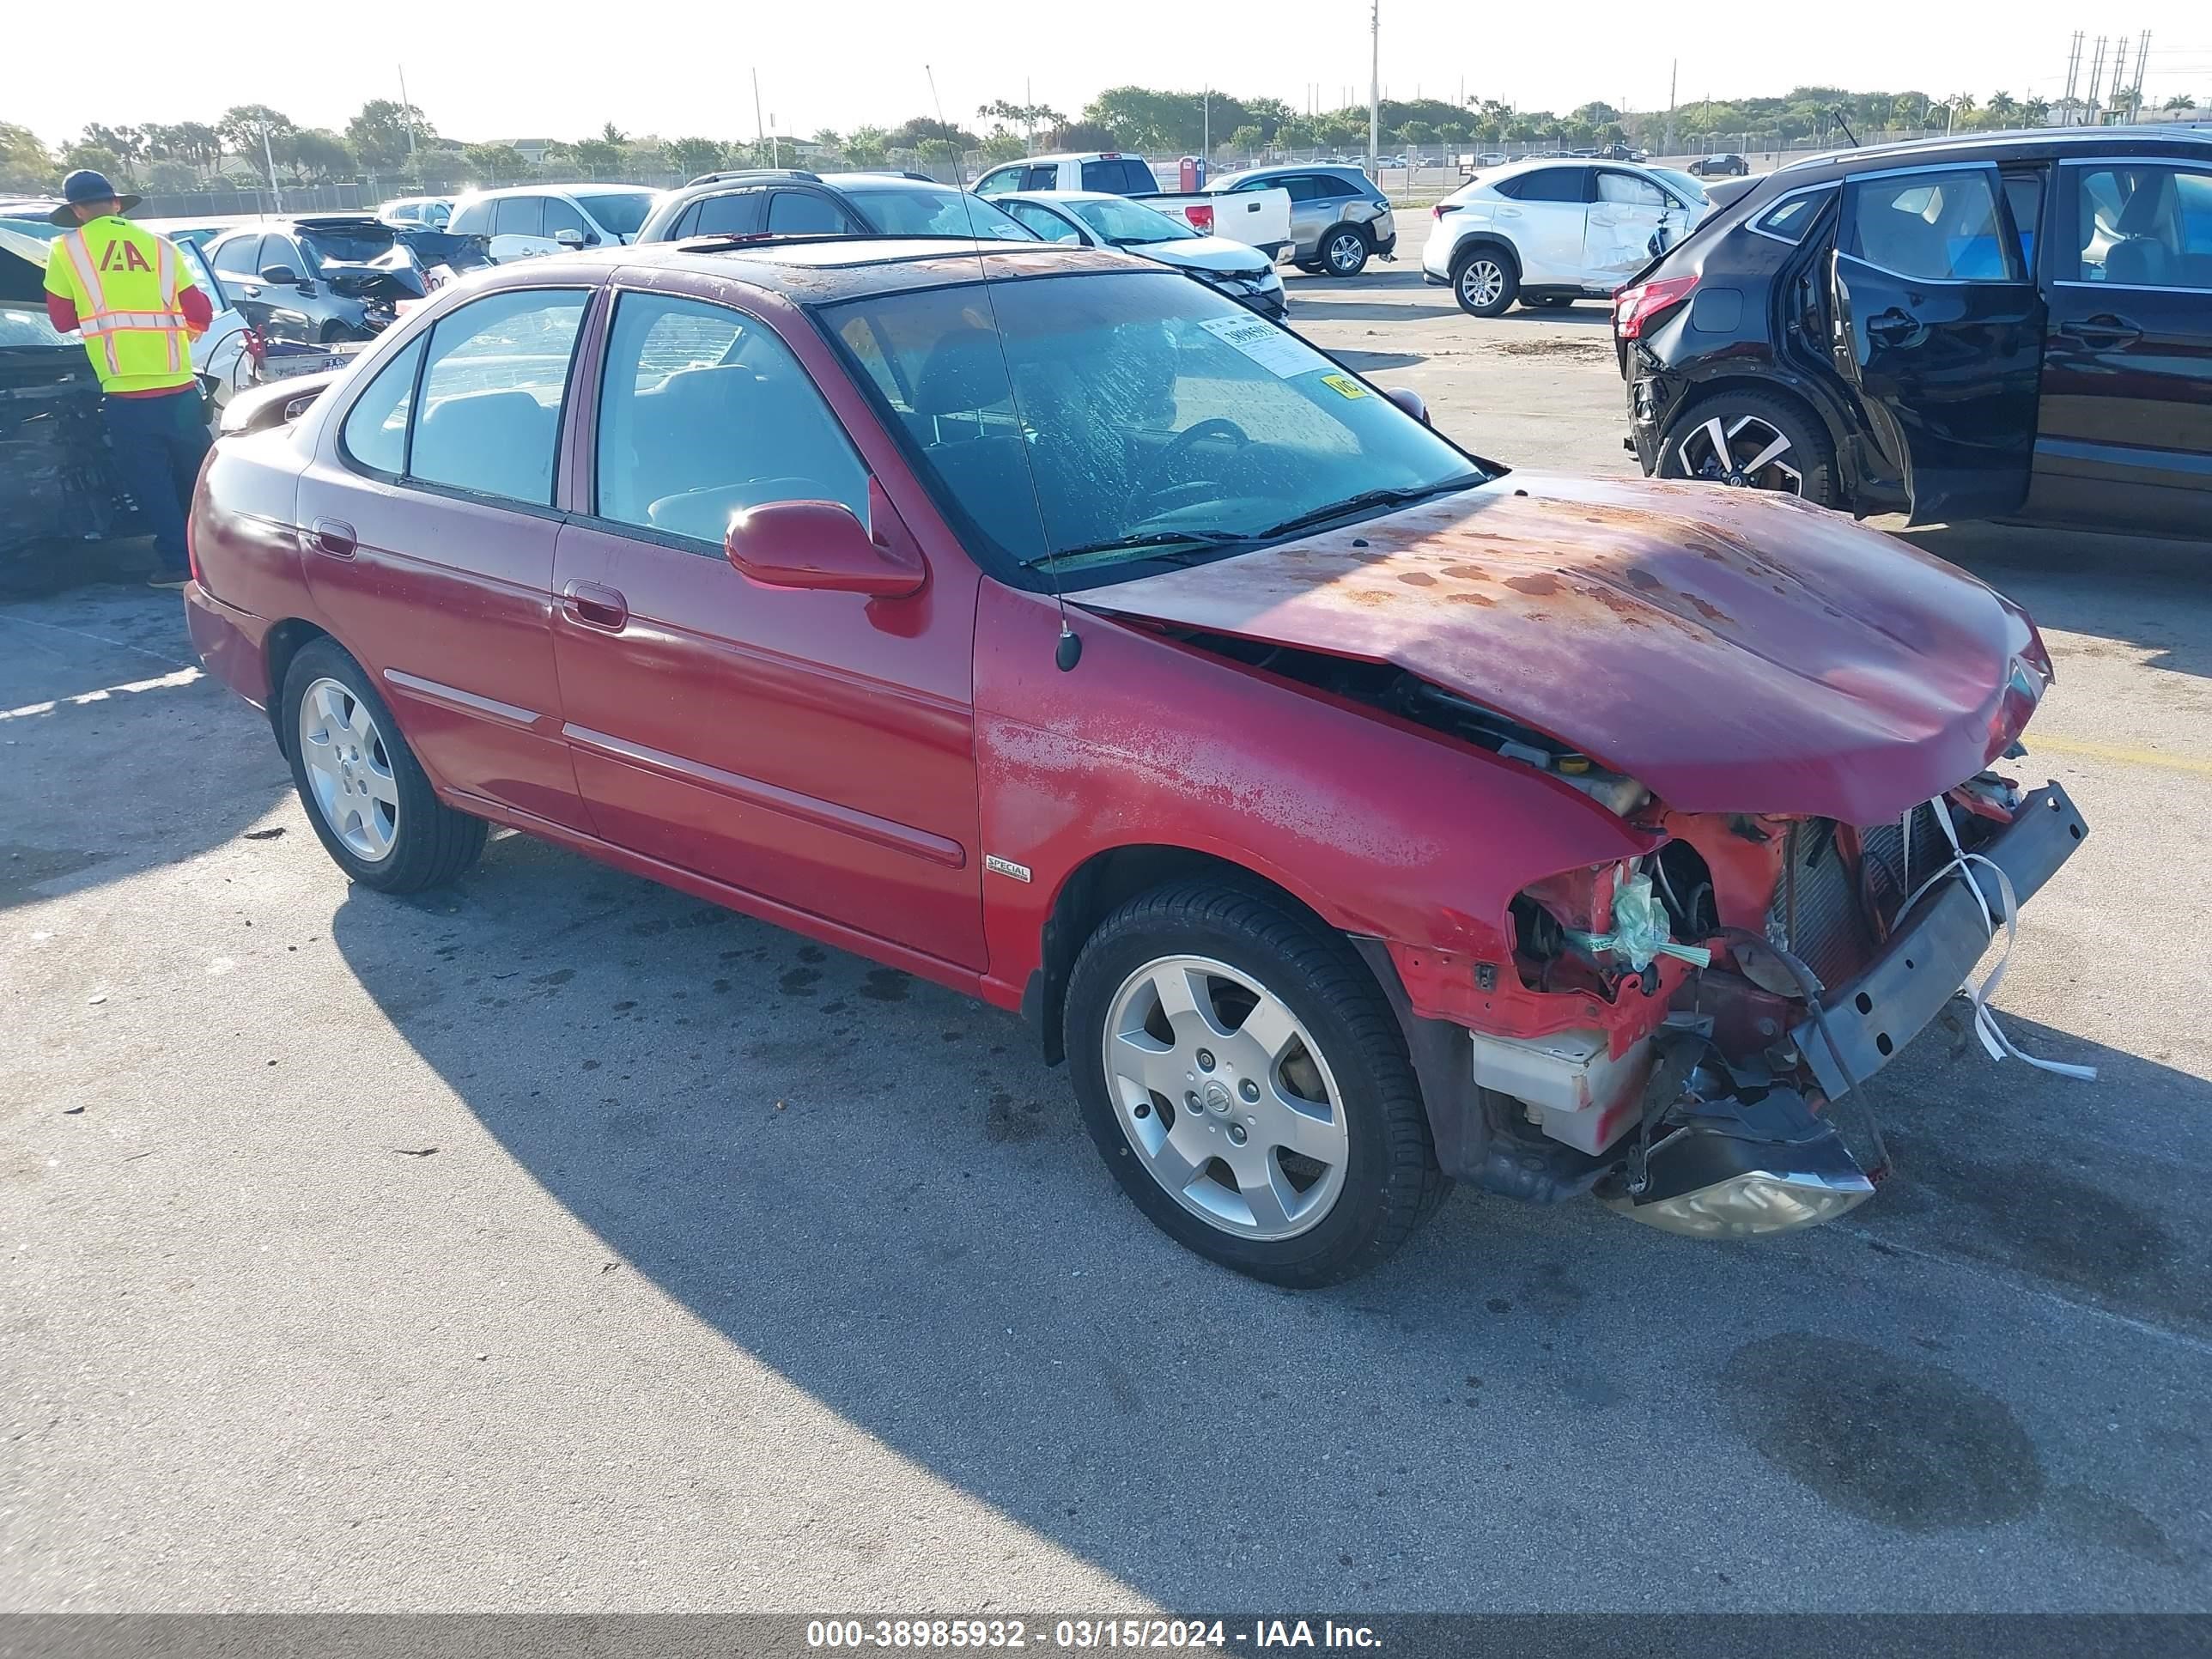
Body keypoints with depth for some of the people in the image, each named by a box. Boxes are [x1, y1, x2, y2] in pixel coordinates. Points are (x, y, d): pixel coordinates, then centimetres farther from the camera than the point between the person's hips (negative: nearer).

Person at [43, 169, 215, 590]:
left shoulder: (67, 250, 3)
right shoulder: (158, 246, 8)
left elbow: (62, 320, 9)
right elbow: (200, 312, 9)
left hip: (125, 394, -3)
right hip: (178, 386, 3)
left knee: (151, 481, 5)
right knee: (196, 475, 15)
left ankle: (177, 562, 5)